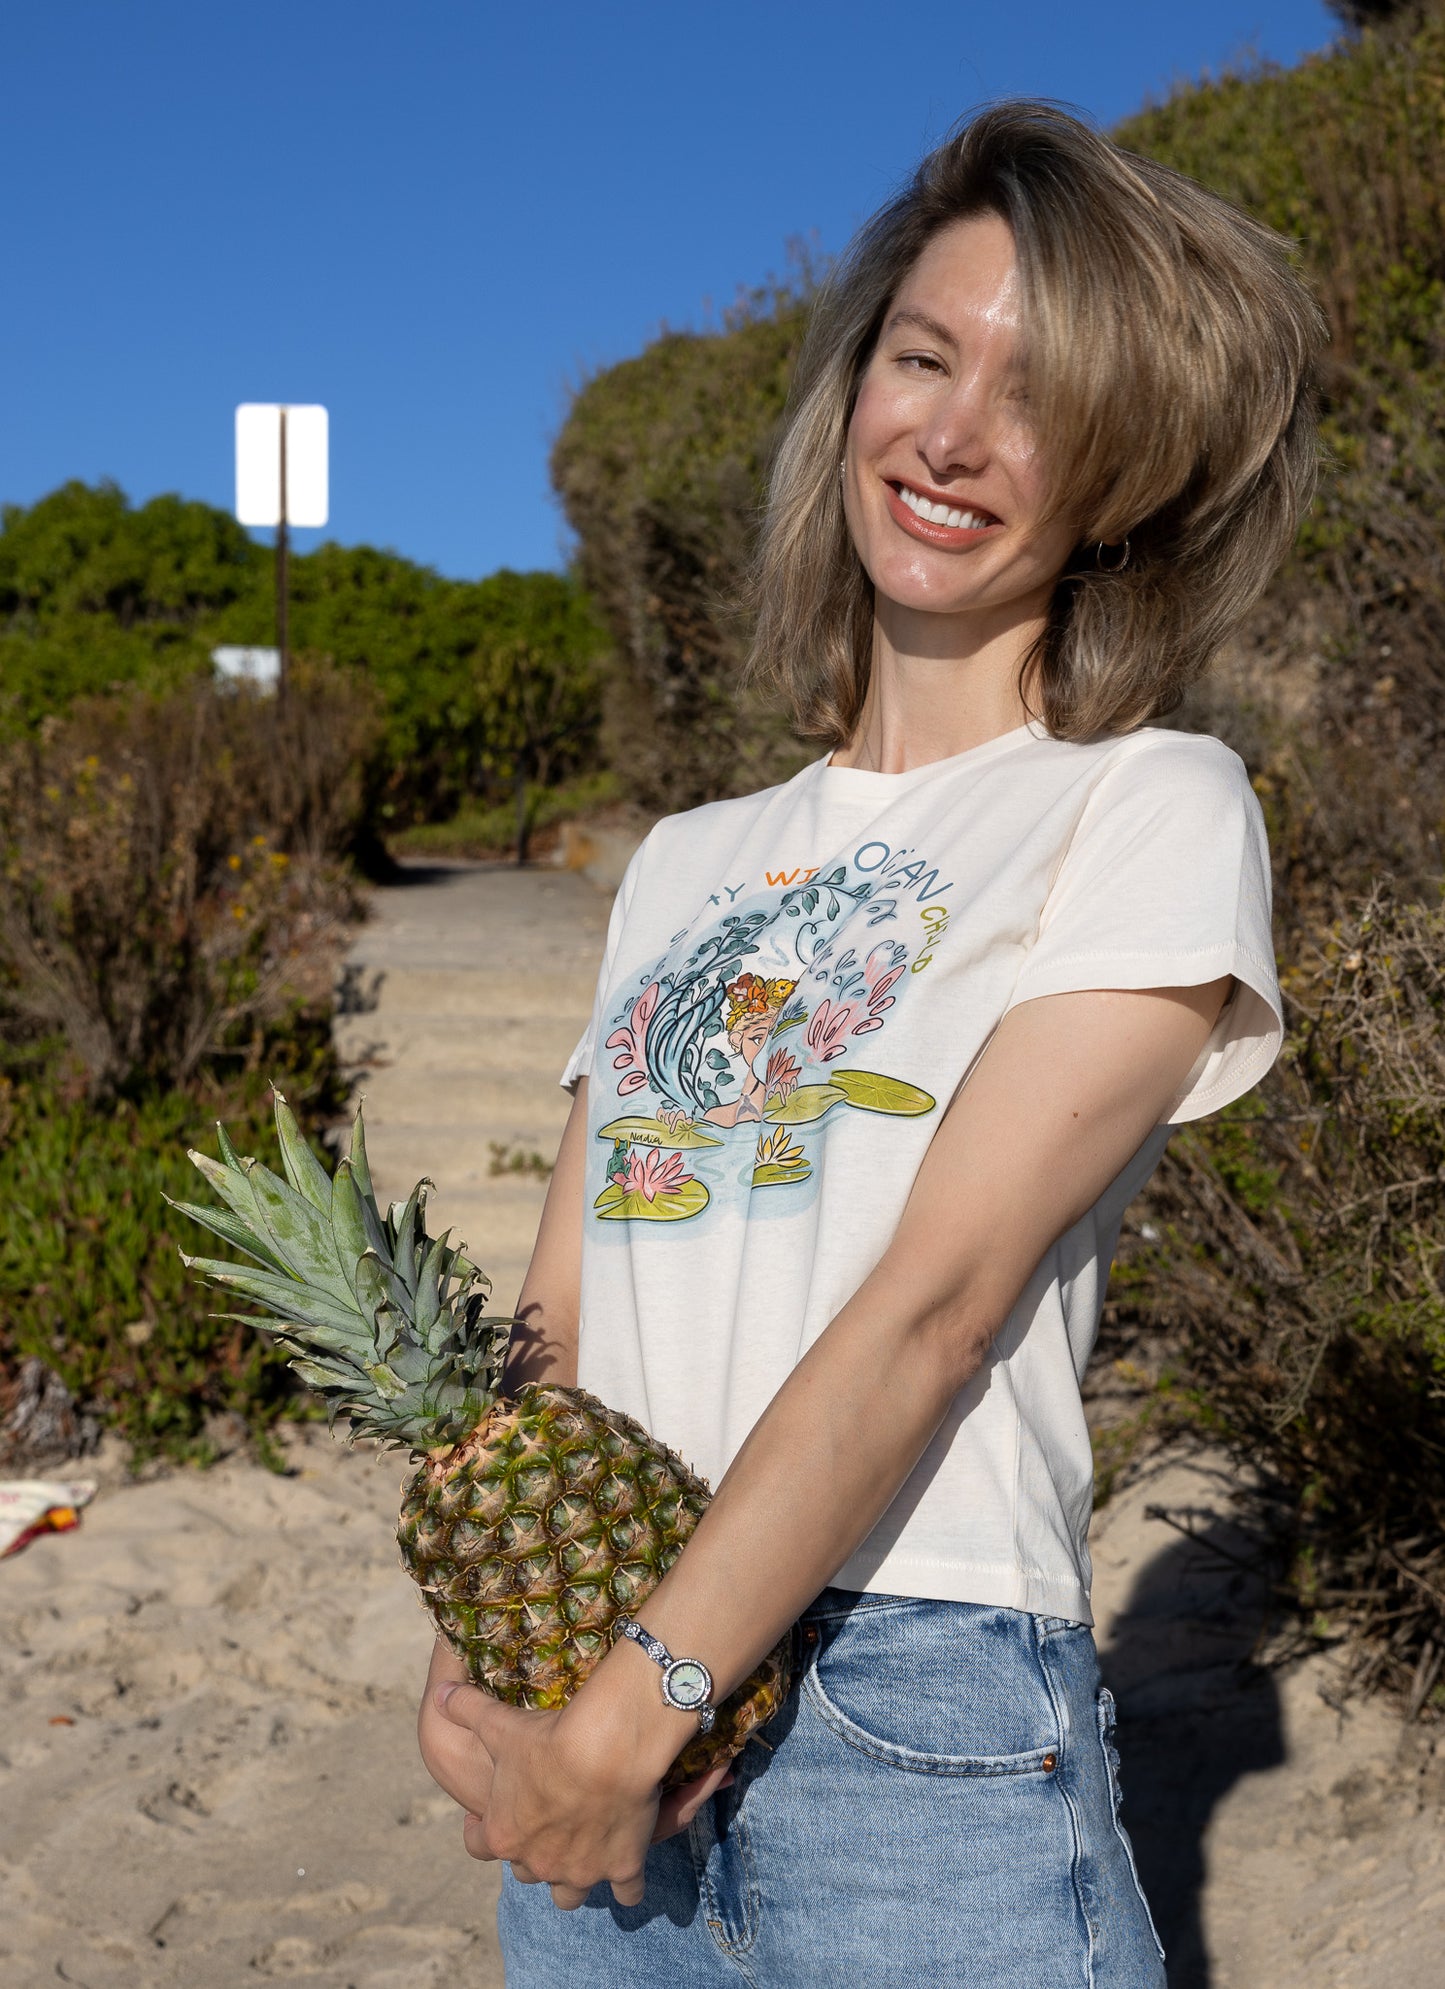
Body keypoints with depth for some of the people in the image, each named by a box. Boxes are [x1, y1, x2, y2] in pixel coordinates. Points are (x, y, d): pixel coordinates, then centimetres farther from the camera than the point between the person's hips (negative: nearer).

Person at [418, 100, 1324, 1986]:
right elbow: (560, 1315, 9)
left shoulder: (1152, 810, -3)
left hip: (925, 1725, -5)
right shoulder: (688, 862, 14)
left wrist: (635, 1709, -16)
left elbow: (937, 1301, -13)